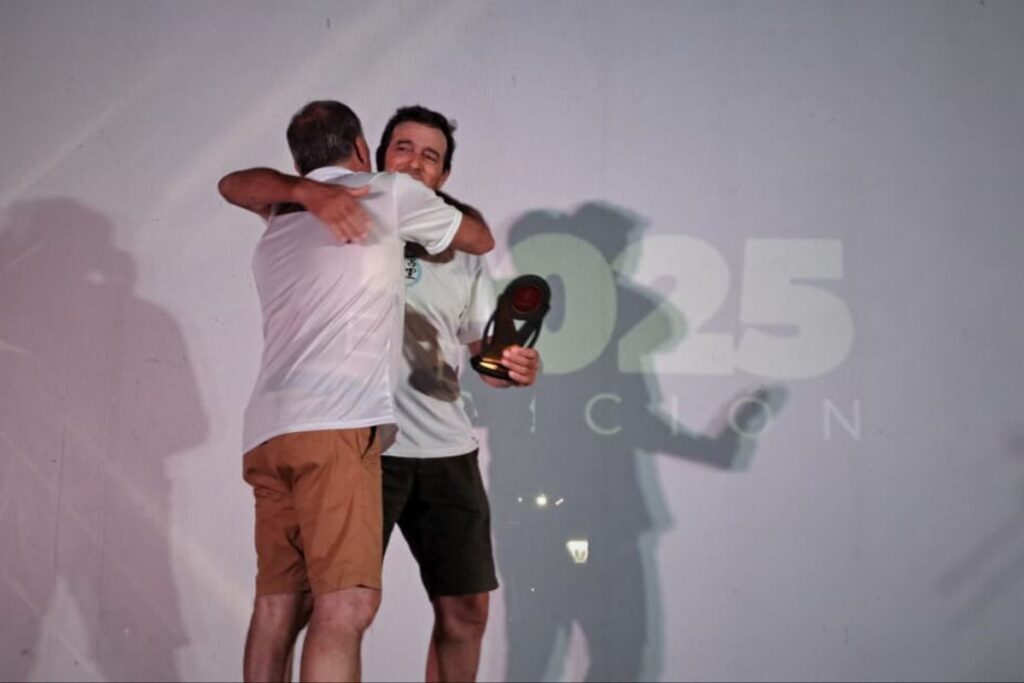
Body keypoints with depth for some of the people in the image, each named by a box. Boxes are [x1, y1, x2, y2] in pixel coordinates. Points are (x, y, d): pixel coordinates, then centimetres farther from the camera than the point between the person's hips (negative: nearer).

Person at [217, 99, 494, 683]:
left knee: (280, 601, 6)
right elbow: (481, 239, 27)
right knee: (348, 603, -16)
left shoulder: (277, 228, 27)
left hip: (269, 431, 8)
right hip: (334, 427, -7)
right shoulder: (391, 193, 13)